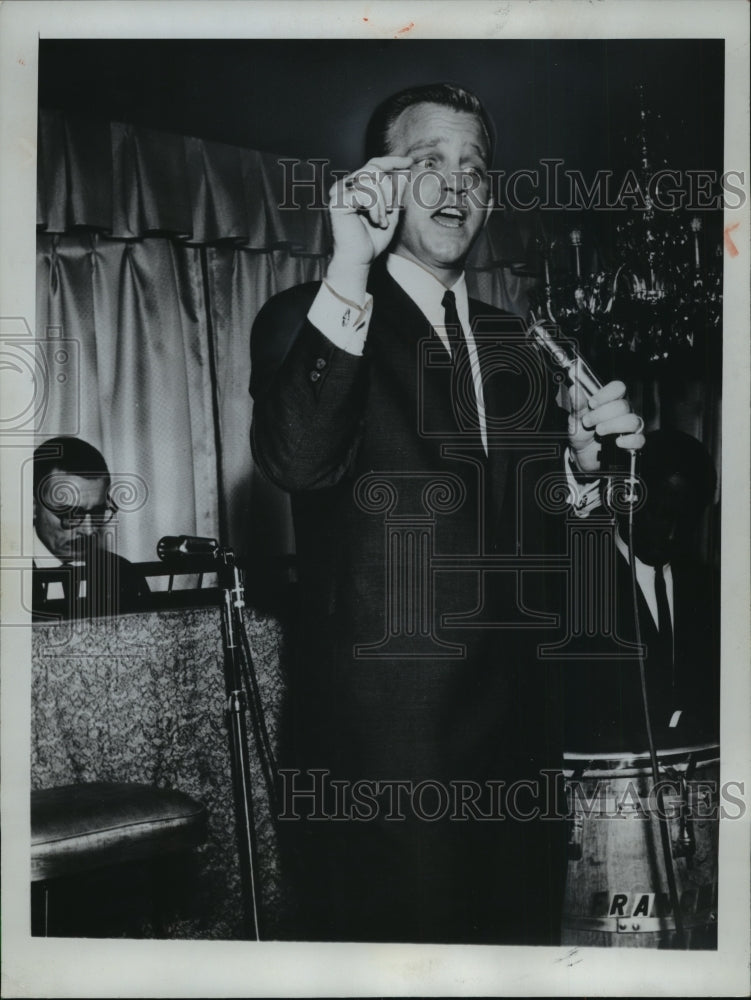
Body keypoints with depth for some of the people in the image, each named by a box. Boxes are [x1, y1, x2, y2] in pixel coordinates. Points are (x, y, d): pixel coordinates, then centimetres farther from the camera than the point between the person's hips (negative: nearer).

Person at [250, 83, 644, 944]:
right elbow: (297, 461, -26)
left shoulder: (511, 341, 13)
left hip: (515, 722, 6)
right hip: (377, 736, -6)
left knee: (525, 937, 18)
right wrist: (350, 273, -29)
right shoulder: (307, 319, -6)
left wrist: (581, 457, -3)